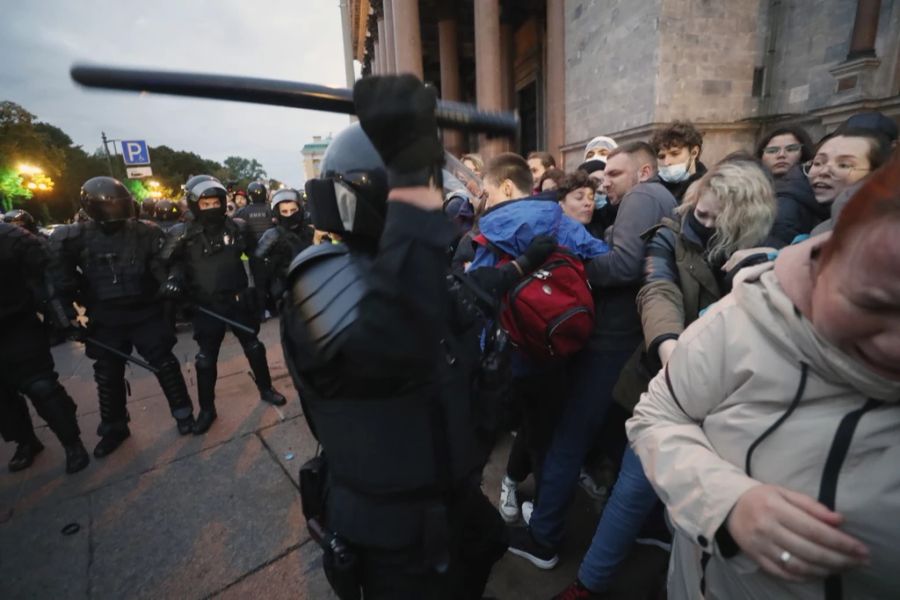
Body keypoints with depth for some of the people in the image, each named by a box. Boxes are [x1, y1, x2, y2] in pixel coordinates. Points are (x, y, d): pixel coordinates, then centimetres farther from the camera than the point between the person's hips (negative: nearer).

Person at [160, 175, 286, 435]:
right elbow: (172, 264, 2)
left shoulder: (237, 227, -1)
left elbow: (255, 254, 12)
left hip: (238, 300, 1)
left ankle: (265, 389, 34)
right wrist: (173, 279, -16)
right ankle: (207, 409, 26)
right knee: (206, 359, 9)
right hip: (206, 306, -1)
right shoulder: (183, 234, -6)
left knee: (253, 347, 14)